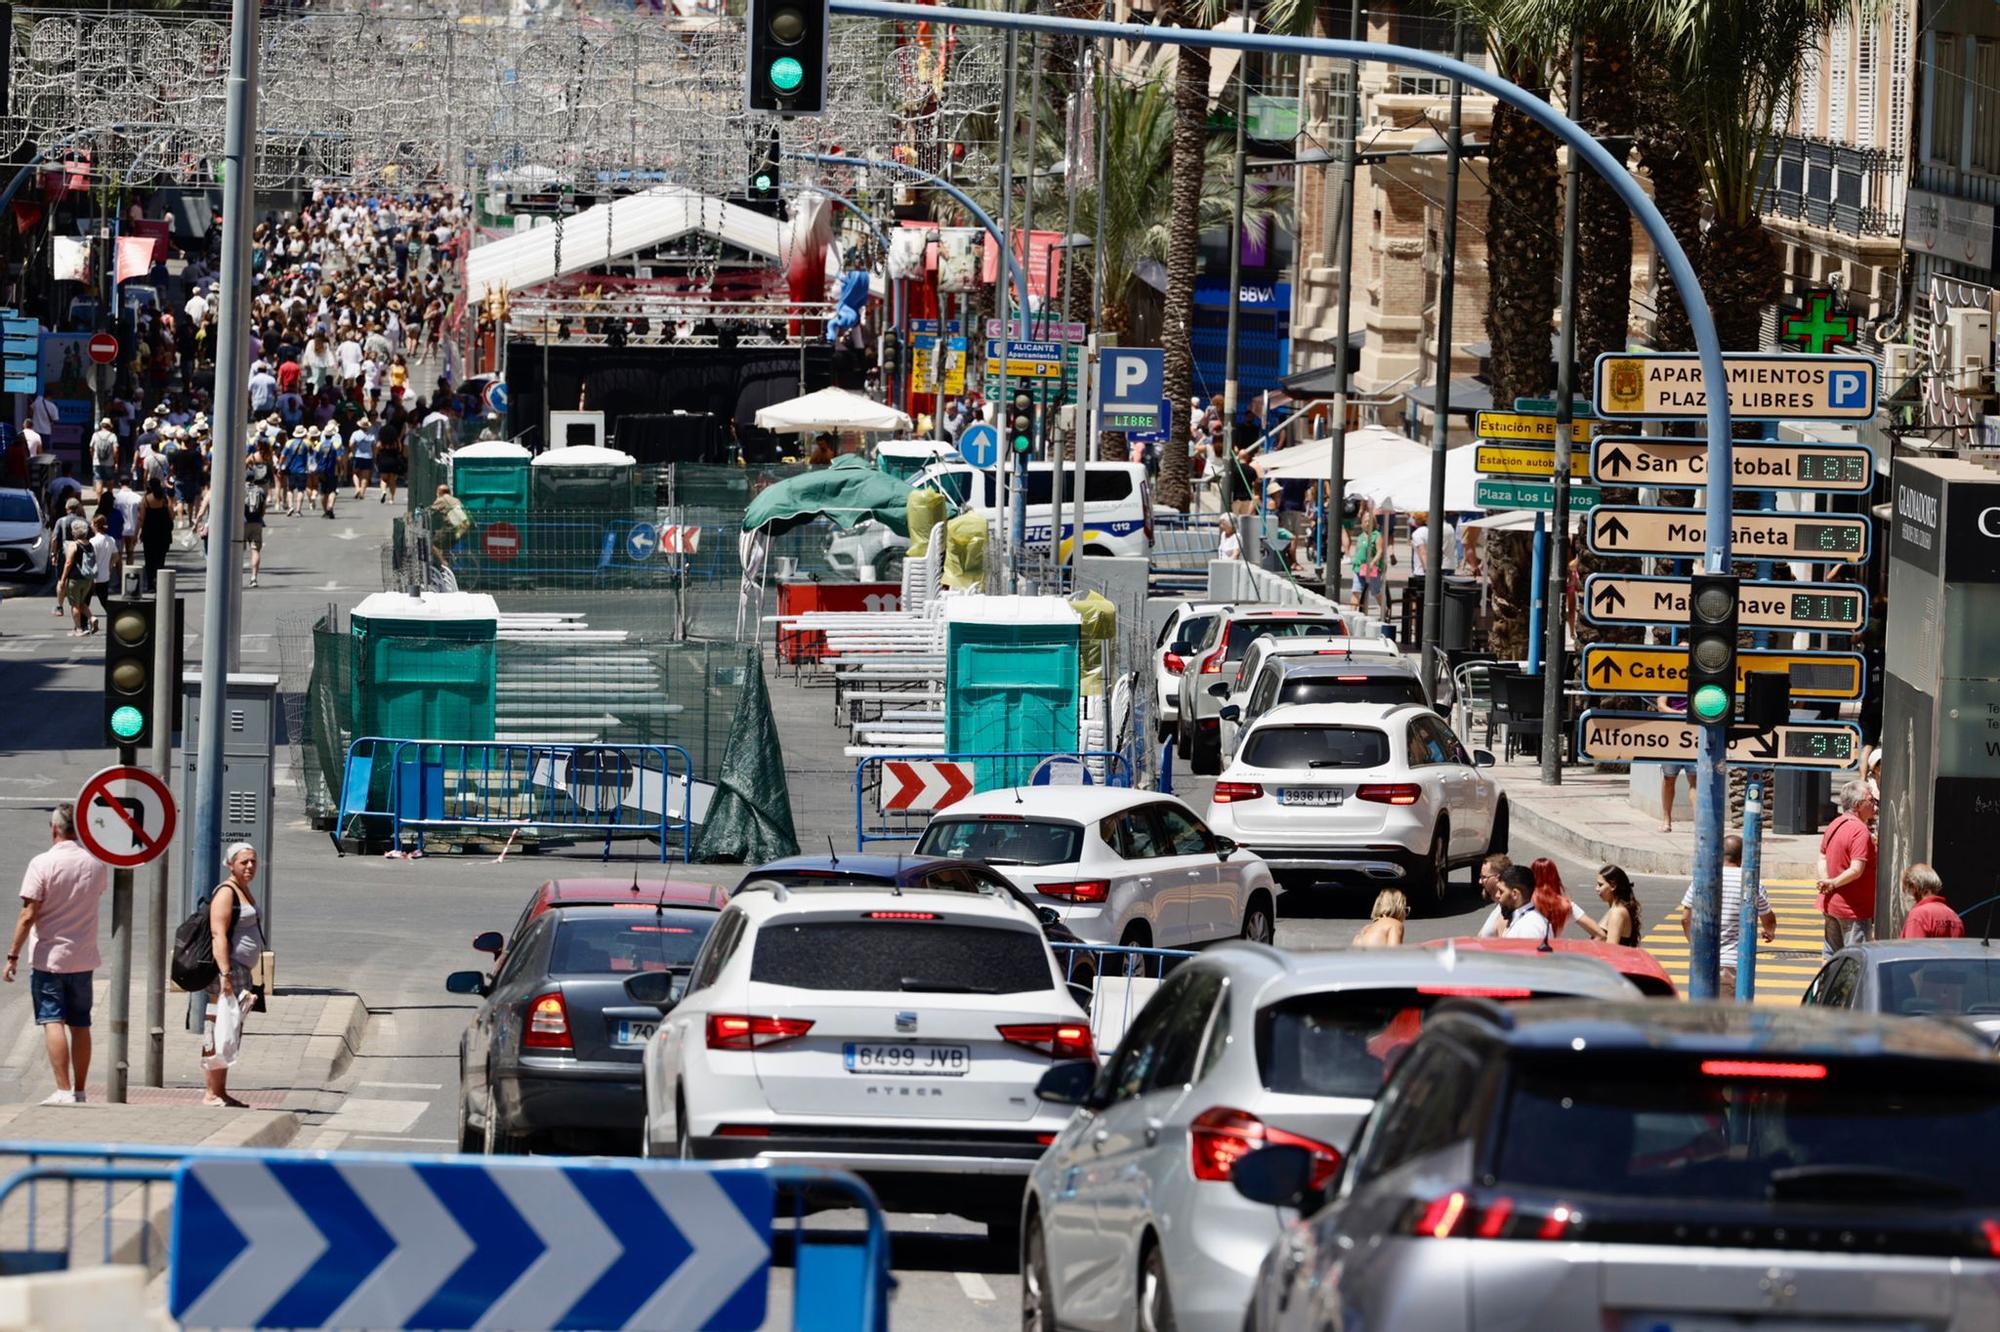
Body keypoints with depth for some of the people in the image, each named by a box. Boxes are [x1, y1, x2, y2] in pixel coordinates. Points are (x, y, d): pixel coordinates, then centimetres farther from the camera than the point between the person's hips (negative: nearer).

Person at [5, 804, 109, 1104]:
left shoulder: (42, 864, -13)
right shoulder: (95, 864, 1)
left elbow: (28, 915, -15)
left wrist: (13, 956, -9)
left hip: (49, 956, -5)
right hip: (83, 958, 5)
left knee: (52, 1022, -6)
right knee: (80, 1026, 11)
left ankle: (63, 1090, -15)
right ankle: (79, 1091, 16)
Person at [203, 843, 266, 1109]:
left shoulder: (244, 891, 19)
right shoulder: (226, 893, -11)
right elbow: (218, 935, -20)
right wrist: (225, 975, -27)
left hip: (240, 971, 10)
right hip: (227, 970, -10)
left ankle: (221, 1092, 18)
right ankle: (212, 1094, -11)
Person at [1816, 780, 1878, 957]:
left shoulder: (1834, 825, 8)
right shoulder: (1861, 831, -20)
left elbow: (1823, 857, 13)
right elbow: (1856, 870, -26)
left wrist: (1826, 882, -1)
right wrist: (1834, 884, -14)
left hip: (1831, 904, 9)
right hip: (1854, 908, -9)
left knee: (1830, 956, 15)